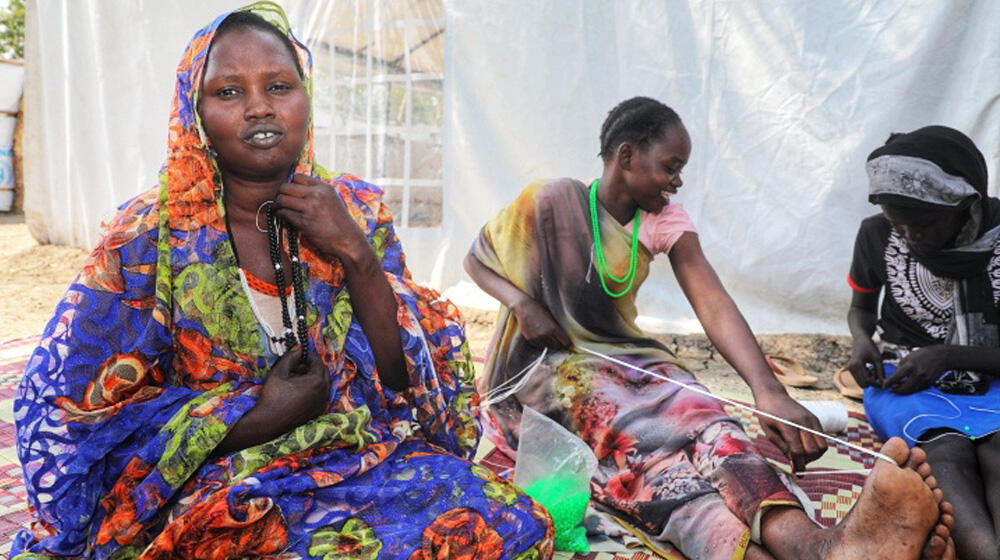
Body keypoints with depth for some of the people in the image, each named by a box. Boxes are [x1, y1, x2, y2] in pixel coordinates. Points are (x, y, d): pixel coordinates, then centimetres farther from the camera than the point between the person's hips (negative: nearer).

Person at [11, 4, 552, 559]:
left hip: (368, 459, 4)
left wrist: (356, 255, -16)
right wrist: (259, 416, -14)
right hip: (219, 486, -3)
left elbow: (407, 380, -1)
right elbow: (64, 413, -7)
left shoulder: (358, 212, 2)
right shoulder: (149, 235, -6)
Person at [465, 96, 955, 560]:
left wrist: (768, 391, -34)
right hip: (548, 366, -4)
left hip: (624, 356, 4)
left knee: (700, 421, -30)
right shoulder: (550, 203, -11)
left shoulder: (663, 219, -1)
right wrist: (522, 302, -19)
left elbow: (713, 303, -17)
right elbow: (476, 260, 4)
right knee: (643, 436, -36)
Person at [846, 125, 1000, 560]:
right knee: (948, 451, -34)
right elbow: (860, 307, 16)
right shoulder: (877, 236, -2)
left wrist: (947, 355, -18)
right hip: (903, 379, 0)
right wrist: (861, 340, -7)